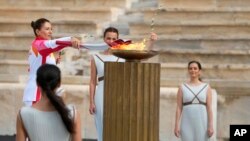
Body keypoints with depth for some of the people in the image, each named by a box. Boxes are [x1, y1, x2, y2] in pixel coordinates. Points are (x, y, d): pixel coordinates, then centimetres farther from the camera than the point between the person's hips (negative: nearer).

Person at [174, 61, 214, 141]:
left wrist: (211, 126, -6)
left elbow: (209, 108, 1)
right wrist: (177, 125, -6)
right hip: (187, 124, 0)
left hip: (201, 123, 0)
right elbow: (179, 108, 2)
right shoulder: (182, 87, 5)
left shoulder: (206, 87, 5)